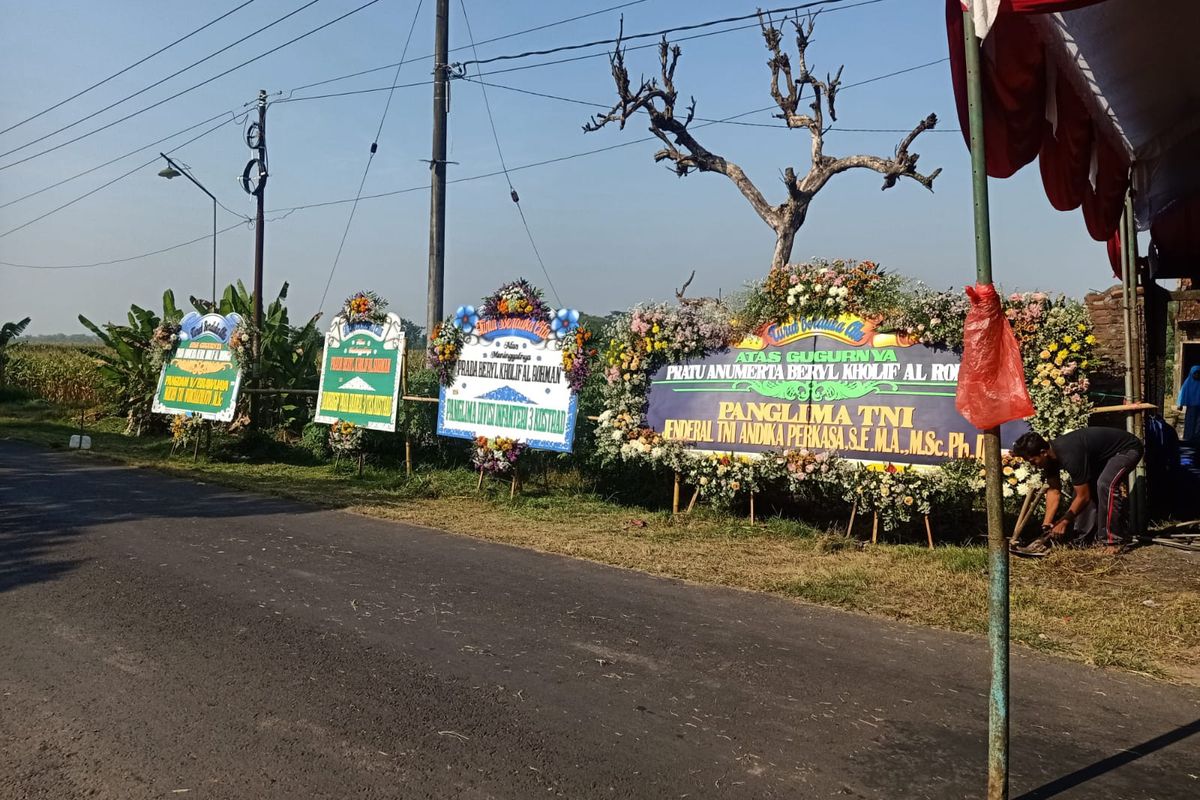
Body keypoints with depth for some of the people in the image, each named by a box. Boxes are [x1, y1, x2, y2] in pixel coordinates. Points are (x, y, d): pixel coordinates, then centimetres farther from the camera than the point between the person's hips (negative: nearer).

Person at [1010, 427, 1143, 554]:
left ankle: (1115, 540, -19)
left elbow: (1083, 497, -27)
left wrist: (1064, 522, -16)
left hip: (1128, 449, -10)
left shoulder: (1070, 456, -37)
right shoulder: (1051, 452, -10)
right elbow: (1053, 491, -6)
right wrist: (1047, 523, -13)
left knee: (1105, 485, -29)